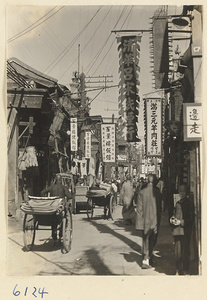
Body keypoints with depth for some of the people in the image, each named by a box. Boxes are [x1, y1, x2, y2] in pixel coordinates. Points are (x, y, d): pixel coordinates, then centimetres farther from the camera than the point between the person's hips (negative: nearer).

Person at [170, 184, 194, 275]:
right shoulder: (178, 203, 15)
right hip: (177, 230, 5)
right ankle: (178, 270, 17)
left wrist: (181, 222, -14)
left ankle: (185, 271, 9)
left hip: (185, 231, -5)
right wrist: (172, 219, 2)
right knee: (177, 251, 7)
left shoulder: (189, 202, -3)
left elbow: (191, 218, -5)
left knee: (185, 251, -2)